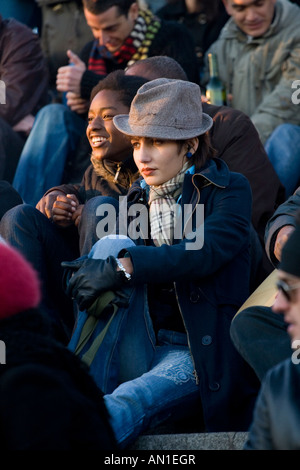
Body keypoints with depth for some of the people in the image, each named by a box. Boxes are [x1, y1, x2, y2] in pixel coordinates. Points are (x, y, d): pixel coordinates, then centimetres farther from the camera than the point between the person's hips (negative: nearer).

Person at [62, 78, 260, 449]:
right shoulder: (138, 196, 17)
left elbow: (207, 250, -18)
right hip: (137, 345, 5)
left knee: (129, 405, -35)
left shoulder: (228, 190, 1)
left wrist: (123, 268, -27)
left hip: (197, 352, -5)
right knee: (111, 245, -19)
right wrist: (88, 270, -12)